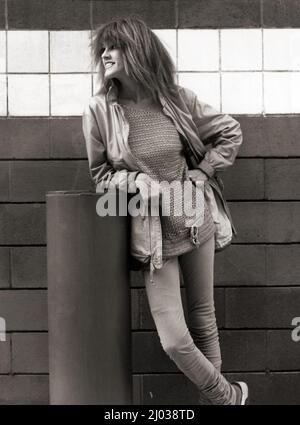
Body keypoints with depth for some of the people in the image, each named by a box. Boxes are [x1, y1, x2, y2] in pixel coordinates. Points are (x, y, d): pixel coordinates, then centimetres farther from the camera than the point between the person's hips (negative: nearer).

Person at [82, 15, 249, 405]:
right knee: (174, 340, -6)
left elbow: (230, 133, 6)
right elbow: (100, 173, 1)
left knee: (204, 319, 15)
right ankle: (227, 396, 22)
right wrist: (137, 179, -17)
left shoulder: (177, 99, -7)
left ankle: (211, 397, 36)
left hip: (195, 221, 2)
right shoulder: (99, 110, -10)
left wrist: (200, 174, -5)